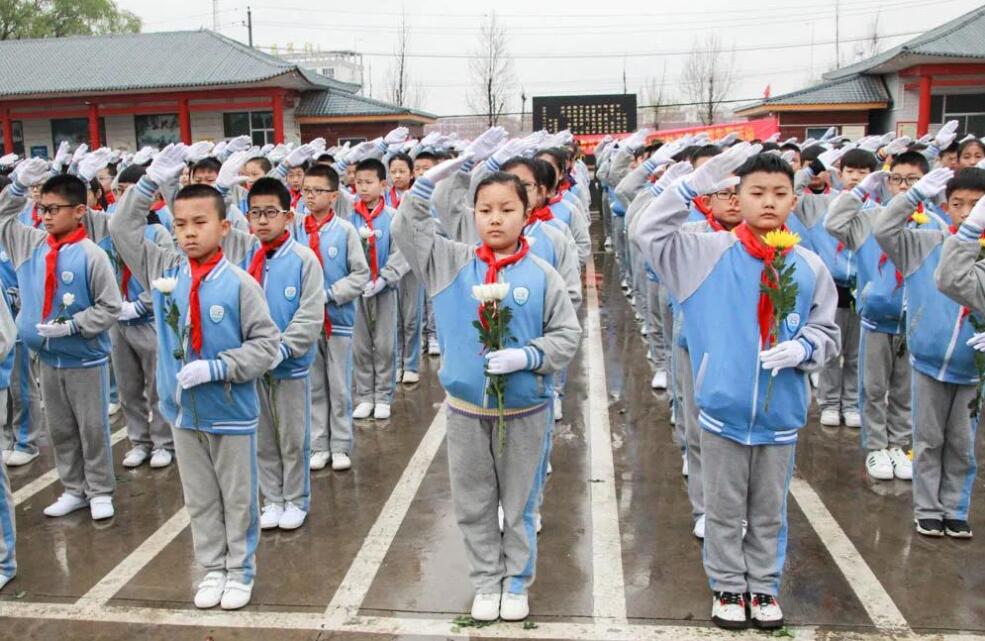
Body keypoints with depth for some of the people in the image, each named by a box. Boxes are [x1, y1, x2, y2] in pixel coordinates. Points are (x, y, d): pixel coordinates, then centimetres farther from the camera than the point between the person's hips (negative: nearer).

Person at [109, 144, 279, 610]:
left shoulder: (240, 284, -15)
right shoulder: (164, 269, -2)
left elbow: (267, 345, -15)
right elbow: (121, 230, 4)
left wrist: (215, 367, -24)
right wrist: (151, 183, -5)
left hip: (231, 411, -4)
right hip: (183, 410, 4)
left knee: (238, 498, 11)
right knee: (200, 499, 17)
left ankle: (240, 572, 28)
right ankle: (212, 570, 33)